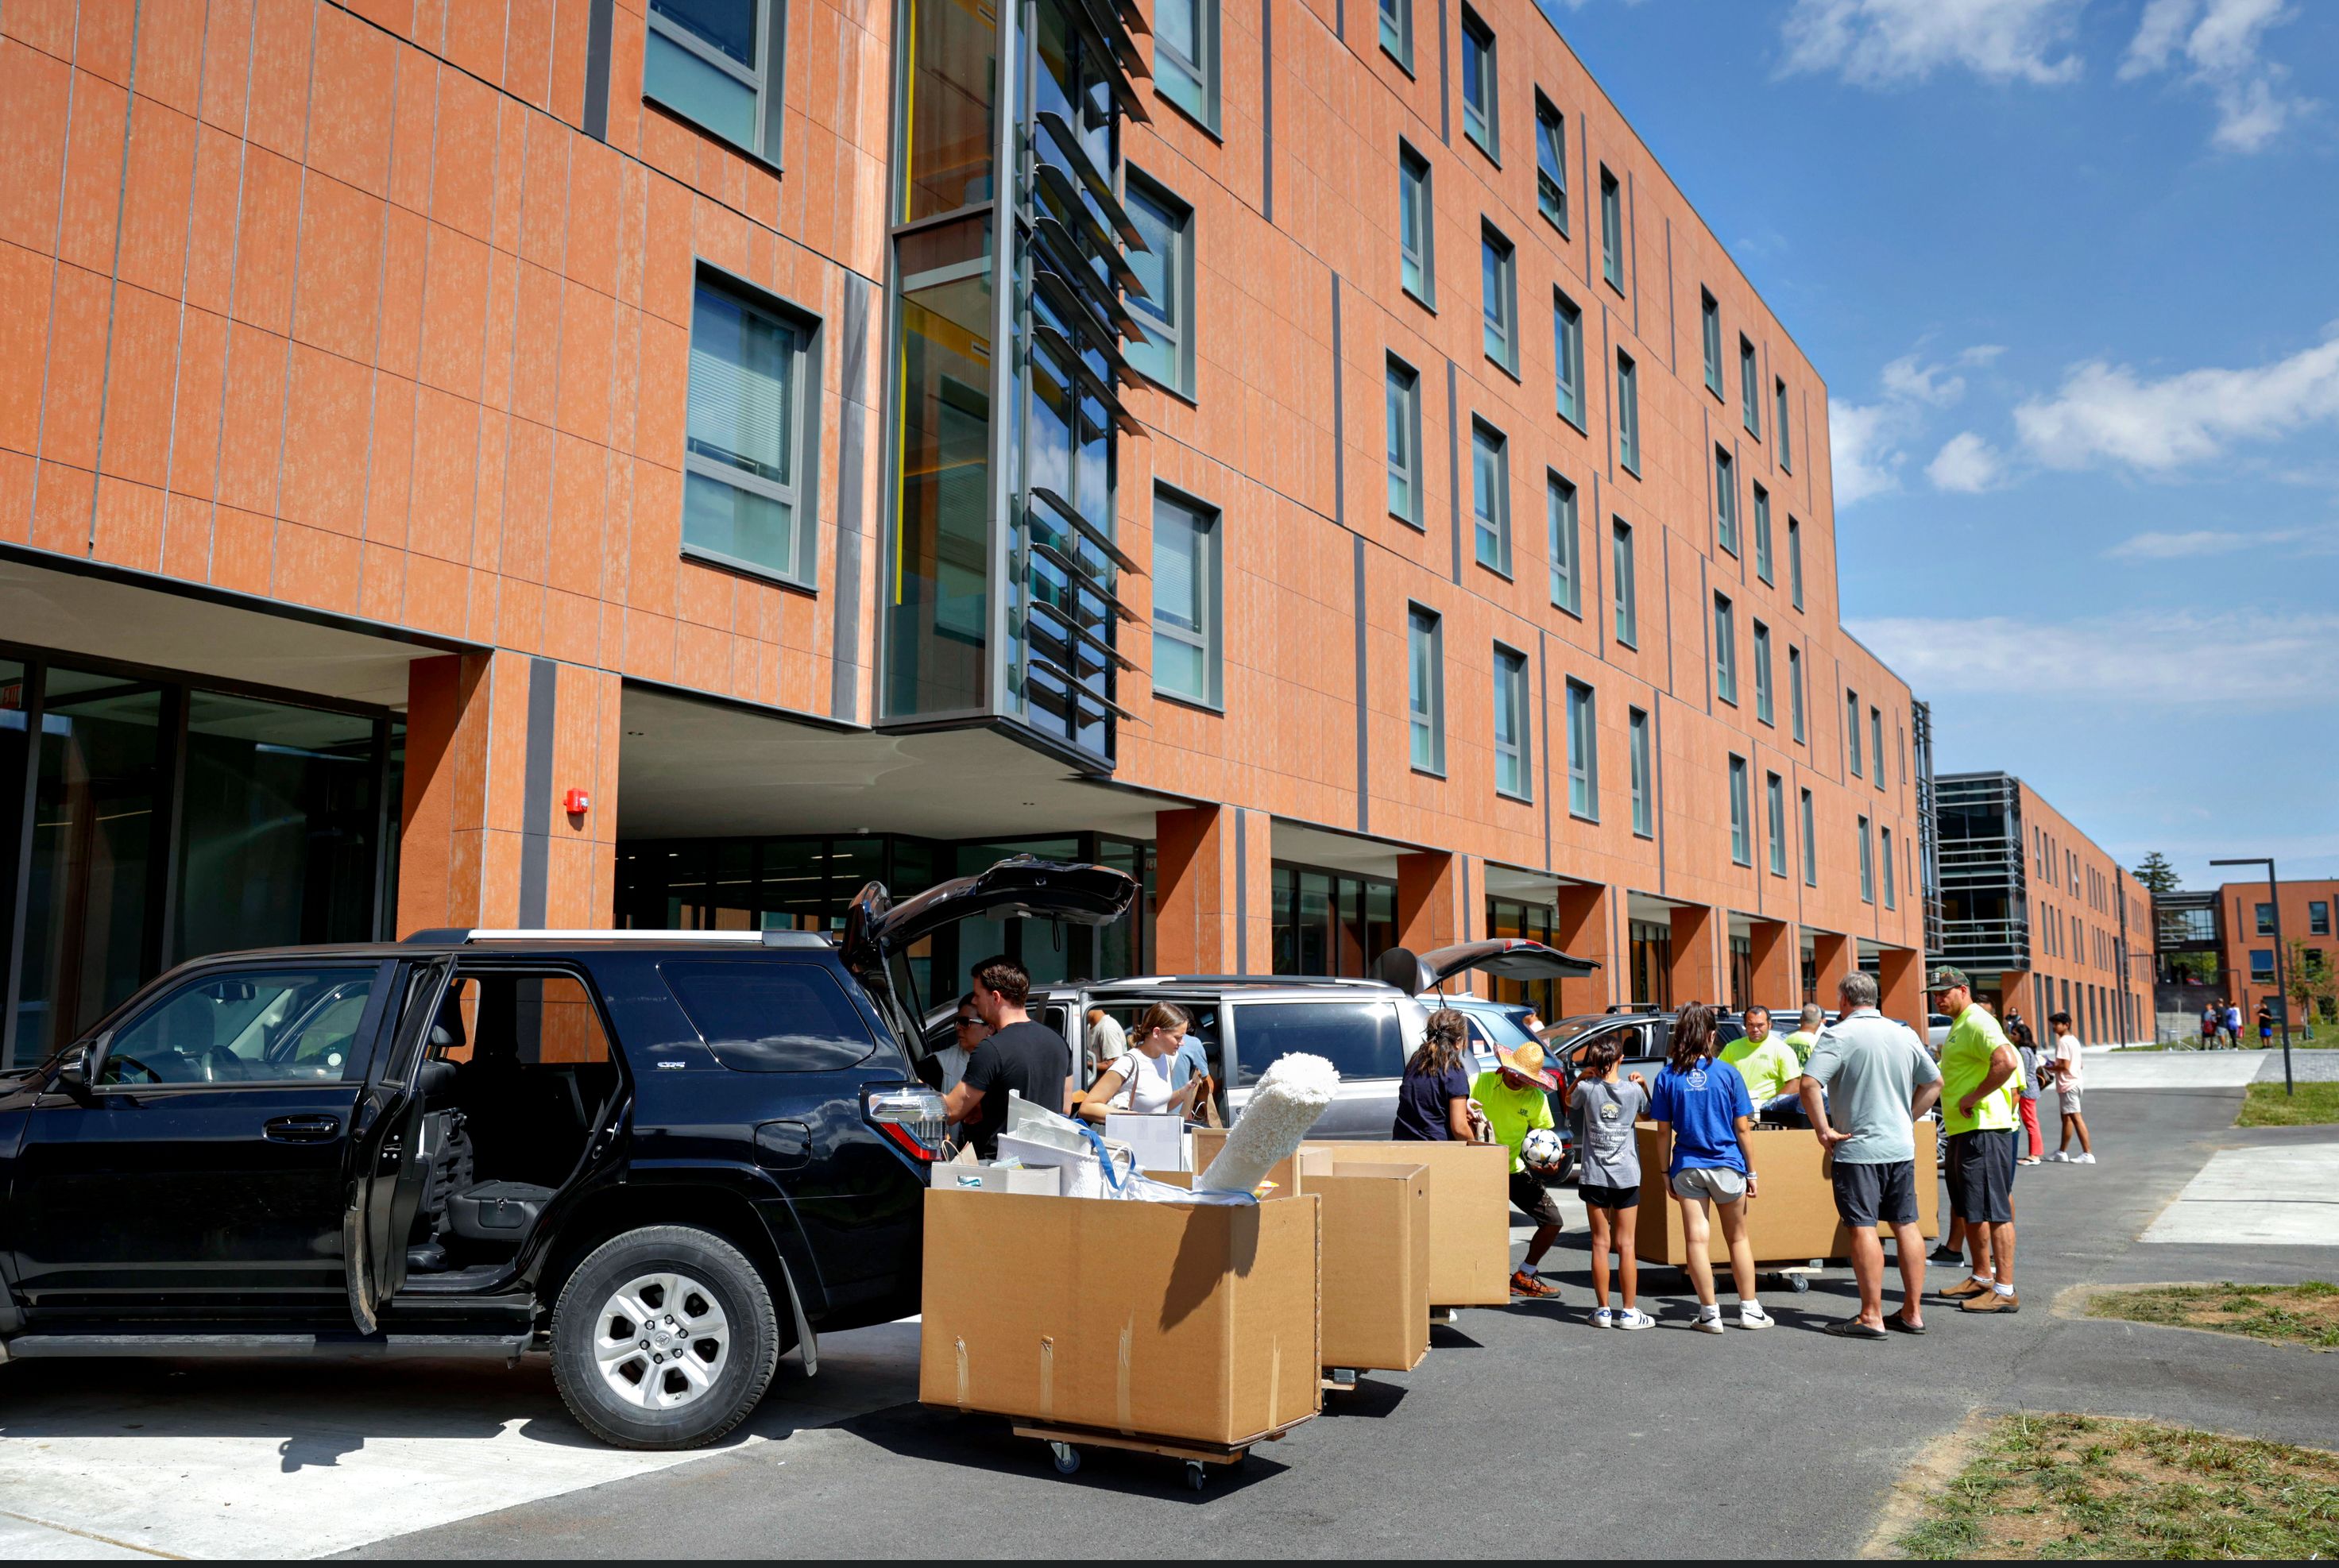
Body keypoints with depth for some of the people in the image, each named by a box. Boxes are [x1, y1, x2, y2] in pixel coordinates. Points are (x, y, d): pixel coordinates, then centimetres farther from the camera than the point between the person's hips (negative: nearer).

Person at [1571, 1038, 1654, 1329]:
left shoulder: (1587, 1089, -7)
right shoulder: (1633, 1090, -4)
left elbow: (1568, 1102, 15)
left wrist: (1580, 1078, 7)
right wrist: (1643, 1084, 12)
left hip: (1594, 1177, 0)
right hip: (1626, 1176, 0)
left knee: (1600, 1243, 5)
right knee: (1626, 1245, 4)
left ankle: (1603, 1311, 9)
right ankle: (1630, 1312, 7)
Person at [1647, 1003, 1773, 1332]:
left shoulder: (1667, 1076, -3)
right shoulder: (1727, 1073, -6)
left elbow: (1663, 1132, -1)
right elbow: (1742, 1129, -3)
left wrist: (1666, 1172, 8)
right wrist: (1751, 1172, 5)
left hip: (1687, 1168, 0)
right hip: (1727, 1166, 0)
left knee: (1696, 1239, 3)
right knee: (1737, 1238, 14)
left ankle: (1710, 1314, 5)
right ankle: (1749, 1310, 19)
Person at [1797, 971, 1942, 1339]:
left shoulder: (1840, 1035, -11)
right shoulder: (1905, 1034, 8)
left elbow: (1808, 1084, -22)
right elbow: (1934, 1082, 18)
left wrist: (1823, 1130, -13)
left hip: (1857, 1147, -6)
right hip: (1901, 1147, 6)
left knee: (1863, 1229, -3)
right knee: (1906, 1226, 11)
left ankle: (1871, 1317, -1)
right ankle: (1913, 1312, 17)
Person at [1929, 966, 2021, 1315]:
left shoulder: (1977, 1022, -14)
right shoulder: (1959, 1025, 19)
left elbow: (2007, 1062, -30)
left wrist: (1973, 1098, -23)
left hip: (1983, 1131, -11)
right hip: (1962, 1131, 11)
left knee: (1993, 1211, -7)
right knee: (1968, 1210, 18)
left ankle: (2005, 1290, -4)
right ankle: (1982, 1278, 29)